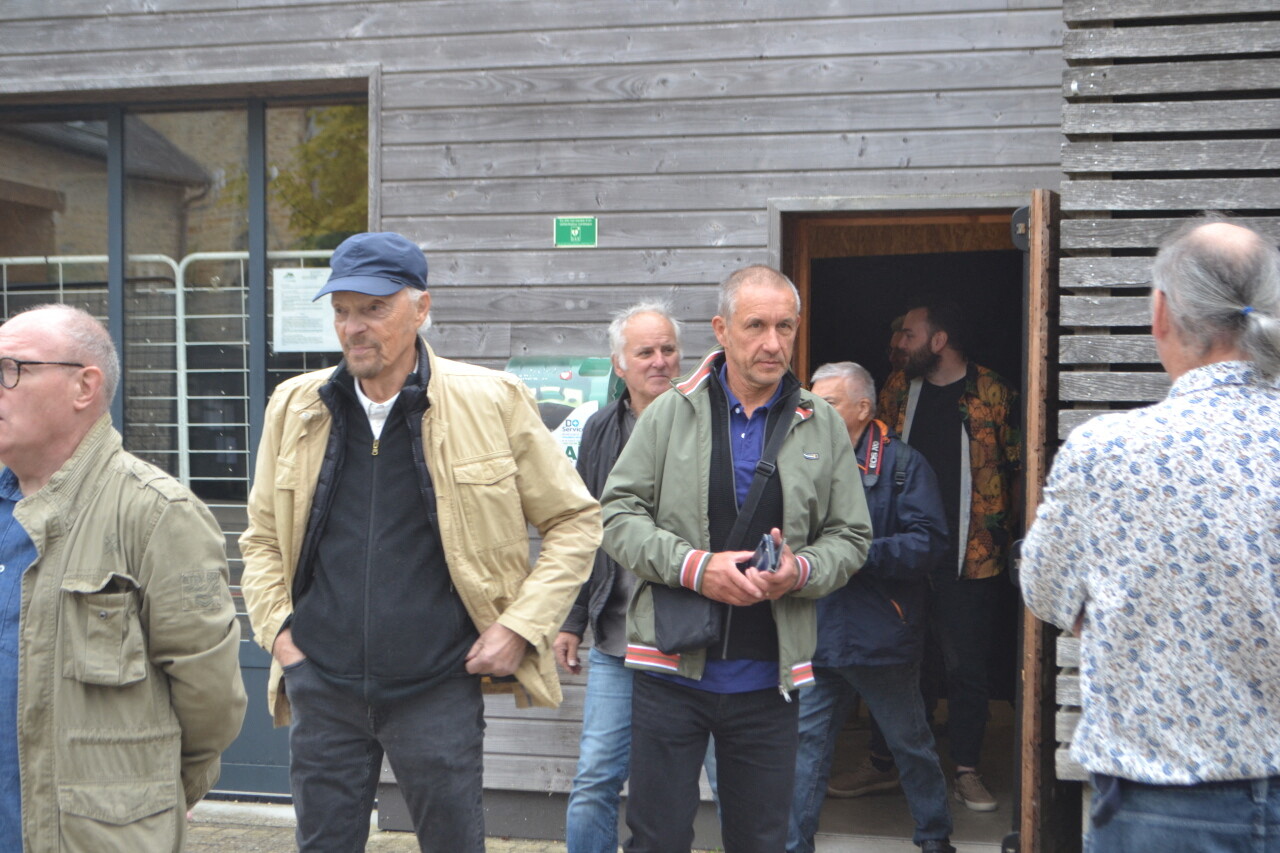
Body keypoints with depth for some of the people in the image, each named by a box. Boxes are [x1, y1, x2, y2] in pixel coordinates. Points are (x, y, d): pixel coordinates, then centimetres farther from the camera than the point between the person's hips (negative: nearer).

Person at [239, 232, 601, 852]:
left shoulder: (491, 403, -4)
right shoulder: (295, 407, 5)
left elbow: (574, 520, 2)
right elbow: (262, 537, 17)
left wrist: (522, 627, -6)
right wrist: (277, 631, 4)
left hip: (438, 688, -2)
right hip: (322, 686, 3)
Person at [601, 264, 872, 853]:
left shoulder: (823, 427, 7)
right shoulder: (670, 413, 2)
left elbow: (850, 537, 10)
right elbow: (619, 515, 0)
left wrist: (800, 572, -12)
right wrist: (693, 566, -15)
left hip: (767, 678, 2)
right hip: (672, 665, -1)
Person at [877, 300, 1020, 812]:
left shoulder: (992, 394, -2)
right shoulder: (898, 390, 9)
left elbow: (1019, 464, 2)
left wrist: (1003, 525, -3)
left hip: (969, 556, -4)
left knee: (966, 664, 1)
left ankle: (966, 772, 12)